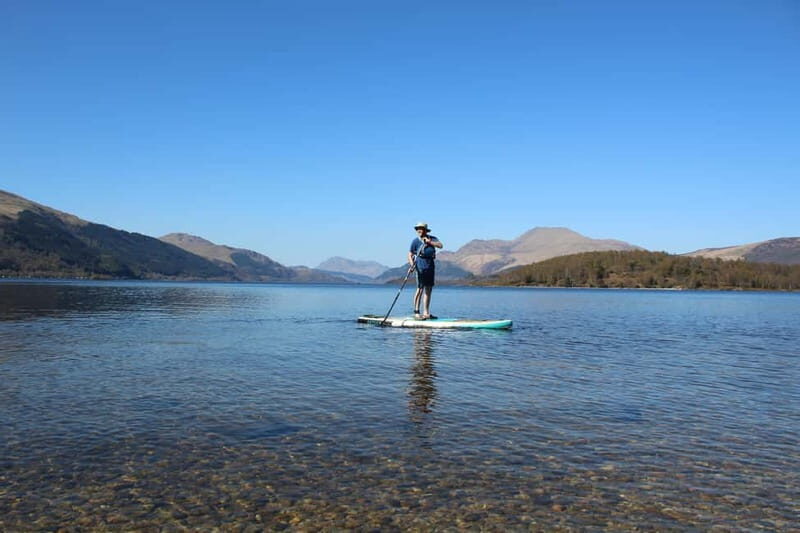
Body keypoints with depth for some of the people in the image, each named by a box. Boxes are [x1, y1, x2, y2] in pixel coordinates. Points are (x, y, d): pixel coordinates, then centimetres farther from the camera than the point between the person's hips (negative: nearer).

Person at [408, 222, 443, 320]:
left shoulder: (432, 238, 8)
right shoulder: (416, 241, -3)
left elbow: (440, 245, -6)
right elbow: (410, 254, -6)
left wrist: (429, 242, -15)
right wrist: (411, 264, -21)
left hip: (431, 266, 5)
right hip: (421, 266, -5)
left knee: (428, 290, 7)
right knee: (420, 289, -10)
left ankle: (426, 313, 12)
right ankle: (416, 312, -6)